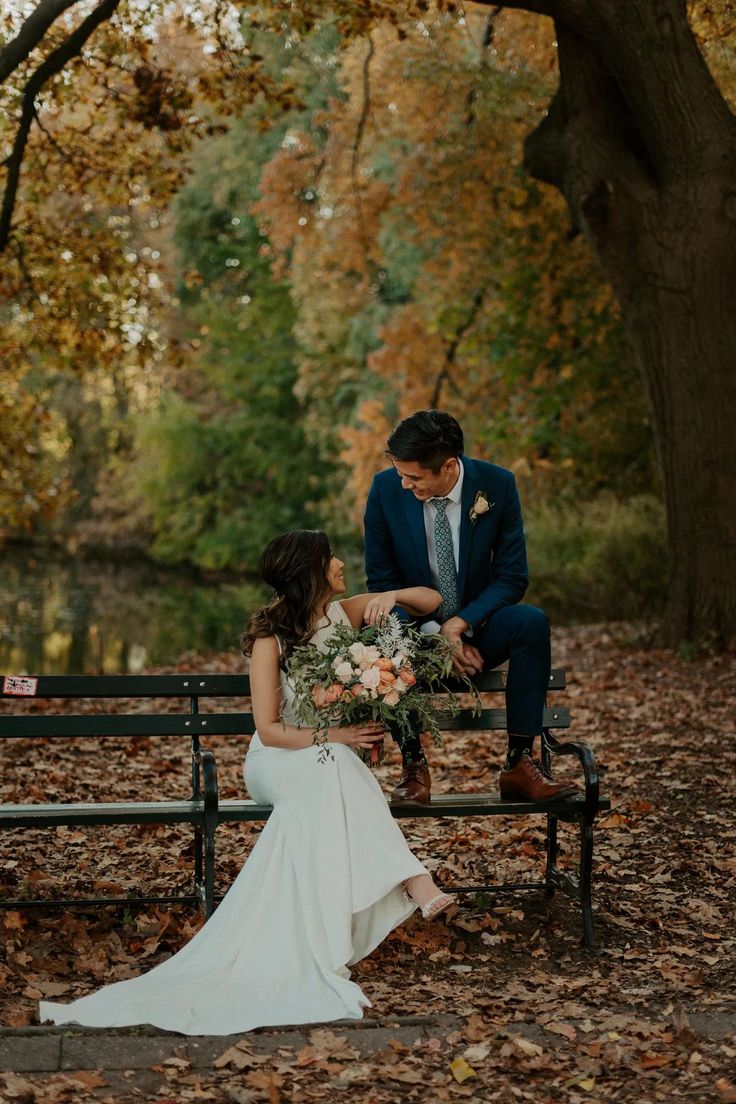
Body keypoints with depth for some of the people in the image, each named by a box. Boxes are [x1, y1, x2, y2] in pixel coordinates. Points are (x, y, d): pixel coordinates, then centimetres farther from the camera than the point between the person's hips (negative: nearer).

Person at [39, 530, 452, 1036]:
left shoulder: (345, 613, 4)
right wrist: (332, 735, -24)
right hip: (278, 759, -3)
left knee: (322, 801, -35)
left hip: (332, 762, 3)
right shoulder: (270, 637, -8)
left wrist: (393, 596, -9)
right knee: (329, 767, -38)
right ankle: (413, 881, -45)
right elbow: (269, 730, -12)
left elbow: (432, 600, 11)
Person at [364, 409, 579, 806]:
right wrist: (436, 635, -19)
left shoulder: (497, 485, -11)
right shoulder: (385, 489, -12)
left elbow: (512, 577, -8)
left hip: (477, 629, 1)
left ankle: (519, 764, -24)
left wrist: (461, 623, -25)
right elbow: (380, 580, -7)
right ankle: (413, 766, -26)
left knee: (531, 621, -30)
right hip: (416, 632, -1)